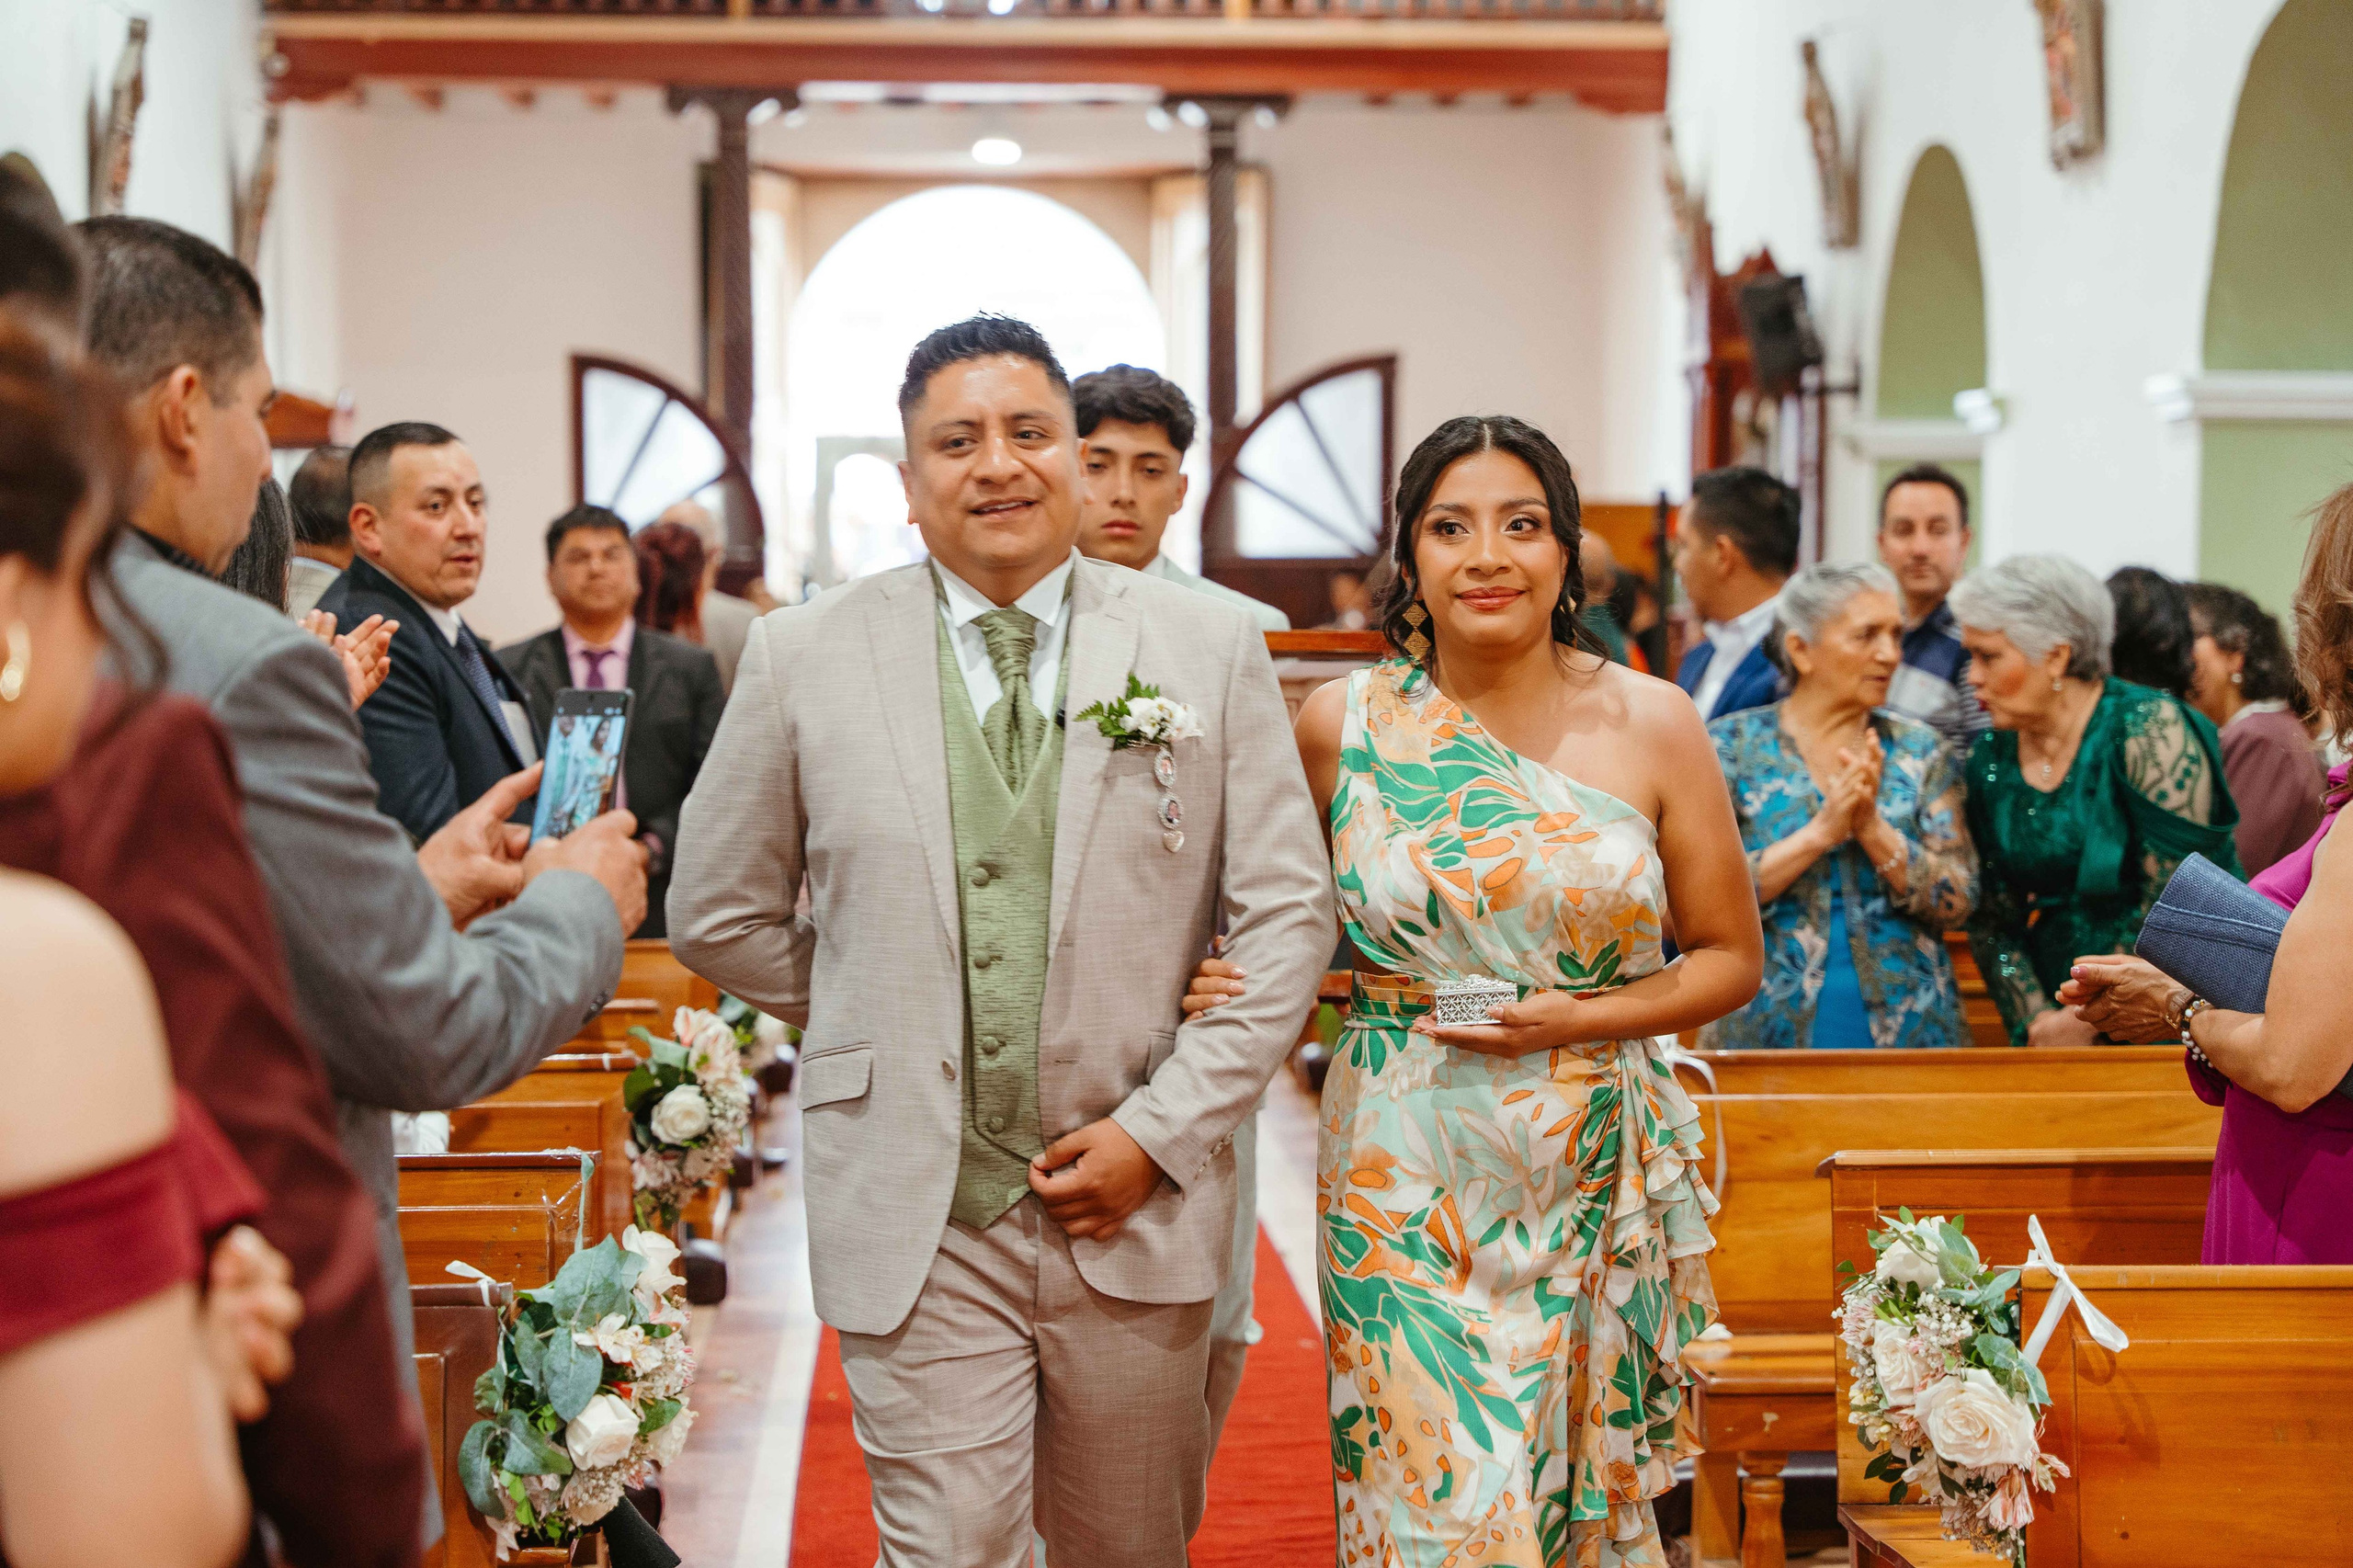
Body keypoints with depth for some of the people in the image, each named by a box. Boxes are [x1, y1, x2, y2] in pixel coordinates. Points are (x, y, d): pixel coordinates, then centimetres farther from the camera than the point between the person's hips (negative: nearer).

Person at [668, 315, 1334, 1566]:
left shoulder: (1211, 647, 1)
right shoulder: (805, 656, 1)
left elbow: (1287, 917, 1)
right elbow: (718, 915, 9)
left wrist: (1161, 1131, -6)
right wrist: (884, 1024, 6)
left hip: (1138, 1207, 1)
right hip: (913, 1219, -1)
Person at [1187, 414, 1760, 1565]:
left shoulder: (1651, 725, -1)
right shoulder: (1343, 724, 0)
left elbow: (1730, 956, 5)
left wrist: (1584, 1017, -11)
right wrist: (1225, 985, -7)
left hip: (1595, 1179, 1)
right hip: (1406, 1176, -1)